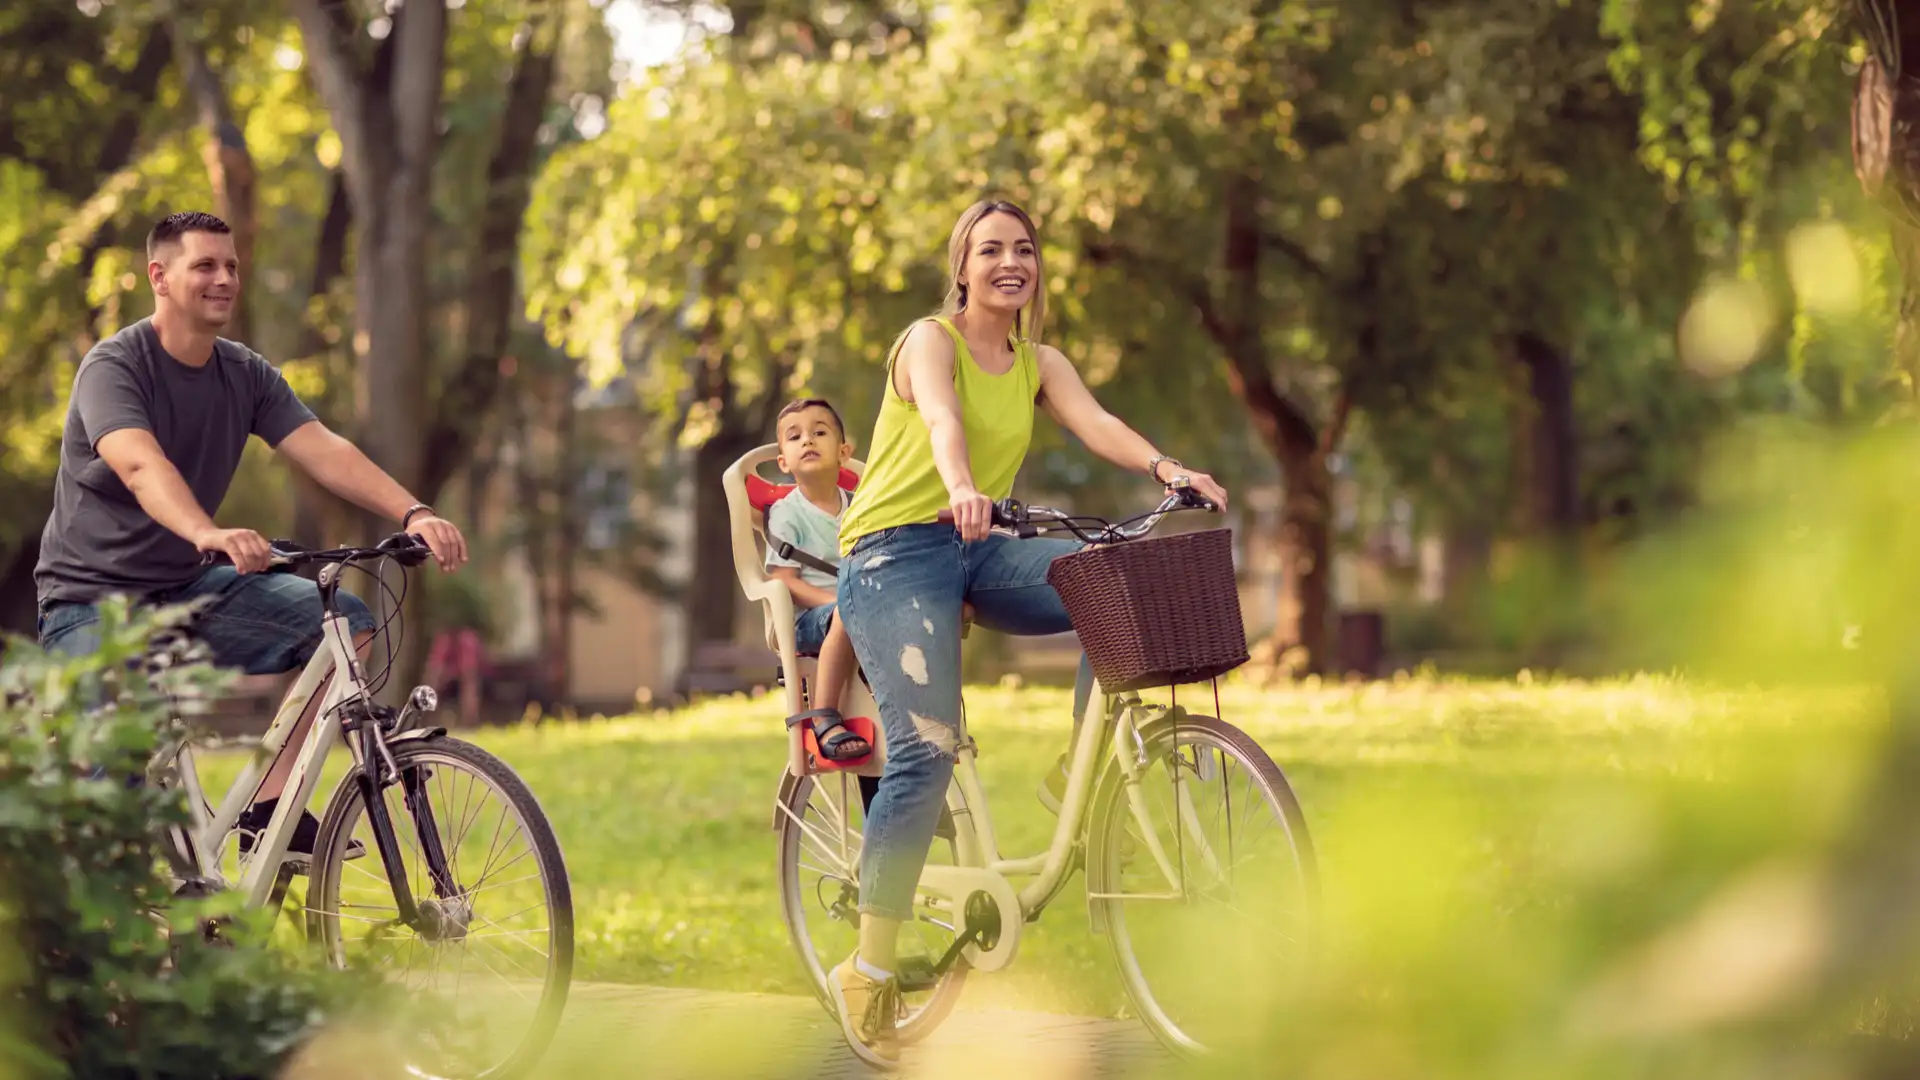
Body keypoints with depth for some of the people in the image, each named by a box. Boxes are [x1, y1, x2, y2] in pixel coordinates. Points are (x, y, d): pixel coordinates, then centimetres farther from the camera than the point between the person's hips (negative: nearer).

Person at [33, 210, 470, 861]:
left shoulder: (247, 376, 3)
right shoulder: (113, 367, -17)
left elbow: (325, 451, -10)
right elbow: (140, 465, -37)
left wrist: (413, 513, -28)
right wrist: (209, 533, -57)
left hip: (184, 591, 6)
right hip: (93, 603, -6)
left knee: (345, 620, -13)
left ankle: (270, 809, -11)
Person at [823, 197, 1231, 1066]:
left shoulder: (1040, 365, 11)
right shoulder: (930, 340, -6)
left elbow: (1094, 423, -7)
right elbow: (942, 418, -27)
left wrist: (1168, 469, -27)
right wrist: (962, 490, -48)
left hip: (981, 551, 6)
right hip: (898, 548, -6)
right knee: (927, 749, -19)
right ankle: (869, 972, -14)